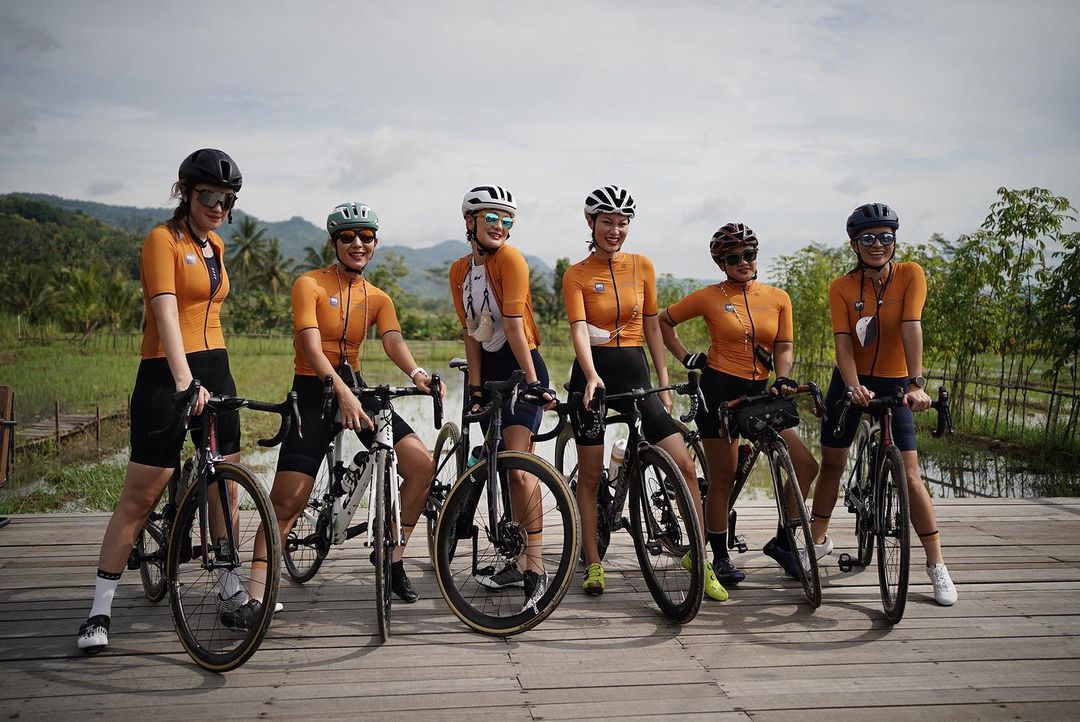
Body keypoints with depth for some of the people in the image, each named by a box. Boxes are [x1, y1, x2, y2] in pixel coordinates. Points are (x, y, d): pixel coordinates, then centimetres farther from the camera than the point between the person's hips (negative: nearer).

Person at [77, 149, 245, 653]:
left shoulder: (215, 245, 14)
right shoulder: (163, 239, -10)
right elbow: (165, 313, -23)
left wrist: (212, 376, 19)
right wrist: (184, 380, -35)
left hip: (215, 369, 7)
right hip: (166, 374, -7)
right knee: (139, 496, -4)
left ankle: (231, 590, 21)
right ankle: (100, 610, 5)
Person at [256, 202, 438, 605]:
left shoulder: (378, 299, 8)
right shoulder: (310, 284, -8)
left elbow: (394, 341, -10)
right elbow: (311, 348, -21)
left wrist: (417, 374, -33)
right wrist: (341, 393, -38)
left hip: (355, 389, 5)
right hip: (314, 392, -5)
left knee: (422, 464, -10)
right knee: (286, 503, -11)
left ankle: (394, 559, 6)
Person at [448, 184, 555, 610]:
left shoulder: (510, 259, -13)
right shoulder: (459, 270, 6)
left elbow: (513, 324, -20)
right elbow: (471, 332, 4)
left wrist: (534, 381, -21)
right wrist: (475, 388, -2)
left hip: (521, 368, -6)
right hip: (490, 370, 6)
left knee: (518, 467, -14)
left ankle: (535, 567, -8)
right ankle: (519, 563, 19)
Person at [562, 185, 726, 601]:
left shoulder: (642, 266, 7)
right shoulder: (576, 275, -1)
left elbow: (652, 327, 10)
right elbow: (579, 329, -14)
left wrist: (664, 382, 6)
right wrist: (591, 375, -30)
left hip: (634, 372, 2)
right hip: (593, 375, -2)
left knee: (684, 465, -7)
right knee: (589, 474, 5)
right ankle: (593, 564, 18)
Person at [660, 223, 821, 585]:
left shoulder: (778, 298, 7)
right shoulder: (710, 297, -2)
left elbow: (784, 347, 4)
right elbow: (662, 321, 7)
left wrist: (783, 379, -15)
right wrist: (686, 357, 1)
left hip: (759, 392, 4)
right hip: (719, 390, -4)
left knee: (807, 466, -5)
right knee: (722, 479, 0)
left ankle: (781, 542, 13)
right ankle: (721, 557, 16)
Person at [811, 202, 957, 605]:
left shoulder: (910, 275, -11)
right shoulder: (841, 288, -8)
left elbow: (911, 329, -22)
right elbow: (843, 342, -16)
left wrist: (916, 384, -32)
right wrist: (854, 388, -32)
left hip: (895, 385, -2)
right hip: (851, 383, 2)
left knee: (909, 476, -7)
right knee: (832, 465, 9)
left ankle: (937, 565, 3)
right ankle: (818, 539, 29)